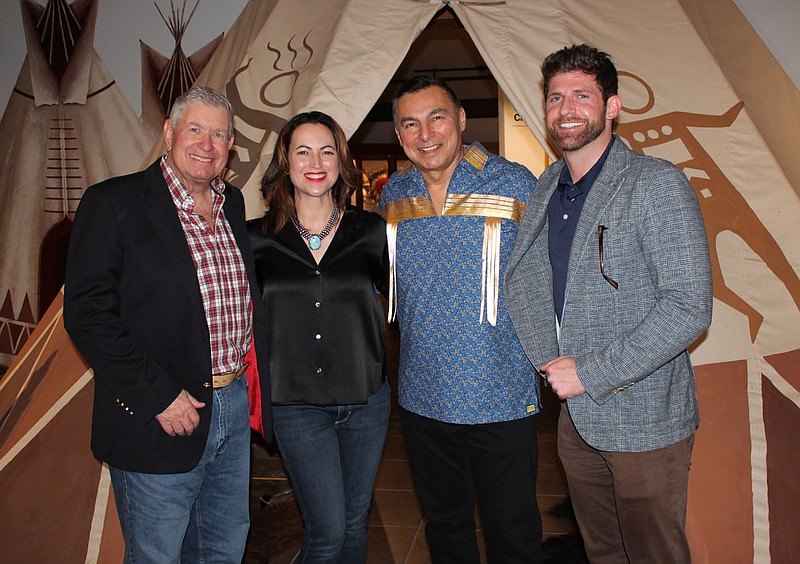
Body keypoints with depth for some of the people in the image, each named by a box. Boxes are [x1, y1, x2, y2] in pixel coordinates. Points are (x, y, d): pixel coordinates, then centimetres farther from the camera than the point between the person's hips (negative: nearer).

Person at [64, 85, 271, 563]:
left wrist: (253, 379, 9)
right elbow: (87, 312, -16)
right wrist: (155, 396, -19)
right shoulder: (113, 203, -11)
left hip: (235, 407, 6)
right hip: (160, 421, -6)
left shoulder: (233, 204, 9)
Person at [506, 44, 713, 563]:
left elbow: (688, 310, -20)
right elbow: (521, 280, 18)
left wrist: (591, 374, -18)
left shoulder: (657, 184, -14)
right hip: (577, 418, 6)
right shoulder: (545, 190, 7)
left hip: (645, 422, -6)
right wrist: (553, 362, 3)